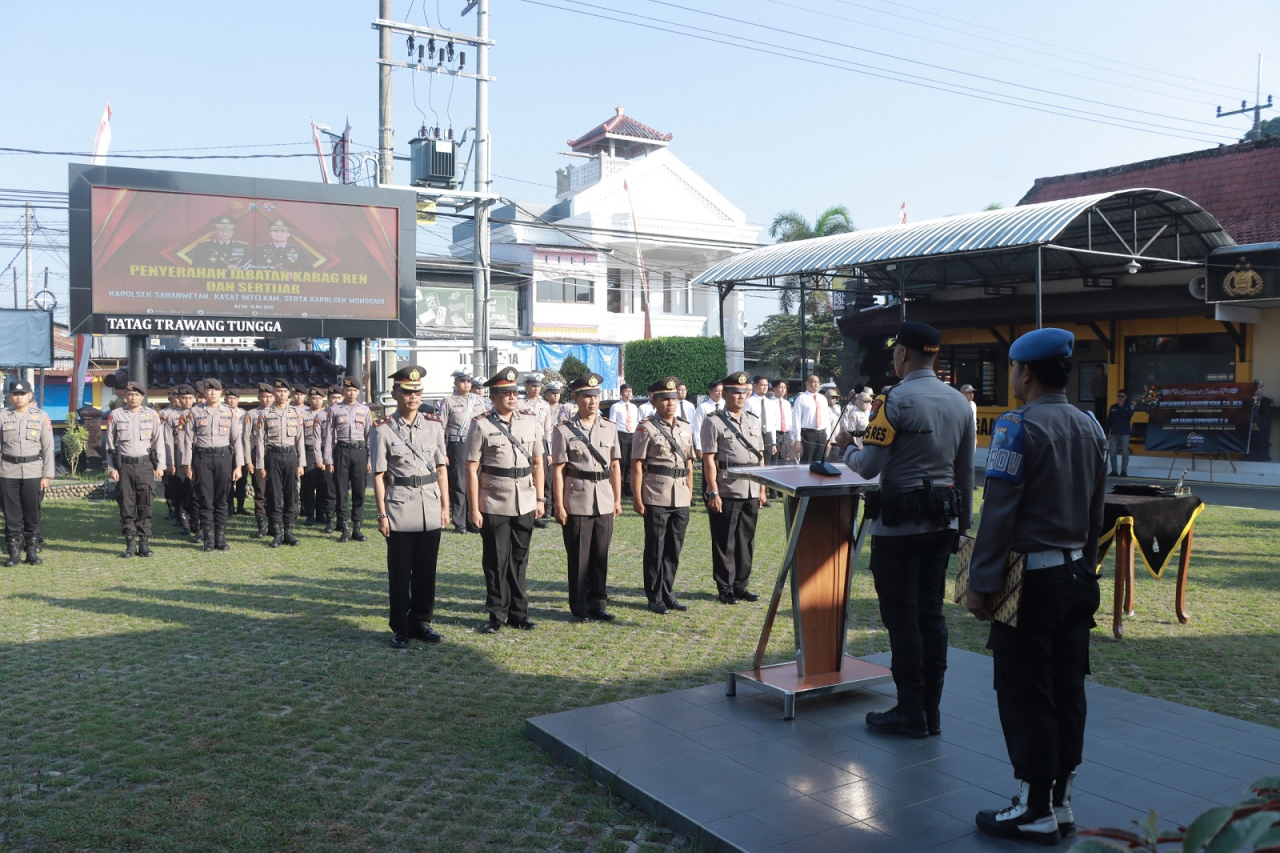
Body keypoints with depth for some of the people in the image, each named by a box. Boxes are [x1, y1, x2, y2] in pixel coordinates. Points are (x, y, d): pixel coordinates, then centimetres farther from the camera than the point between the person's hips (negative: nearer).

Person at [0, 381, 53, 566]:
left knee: (32, 513, 4)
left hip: (33, 472, 0)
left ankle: (32, 551, 14)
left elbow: (48, 448, 2)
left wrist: (47, 475, -2)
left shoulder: (41, 417, 3)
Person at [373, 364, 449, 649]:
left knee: (426, 570, 10)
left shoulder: (434, 425, 6)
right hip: (400, 507, -3)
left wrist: (445, 505, 8)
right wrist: (382, 514, -6)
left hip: (430, 506, 3)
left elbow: (441, 468, 10)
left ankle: (421, 622, 23)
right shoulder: (383, 429, -4)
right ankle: (400, 628, 16)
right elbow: (379, 475, -4)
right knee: (399, 572, 5)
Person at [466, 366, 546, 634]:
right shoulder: (481, 426, -5)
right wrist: (473, 509, -9)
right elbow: (472, 470, -6)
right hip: (494, 505, -3)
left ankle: (518, 613, 22)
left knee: (519, 559, 11)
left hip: (525, 504, 4)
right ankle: (497, 615, 16)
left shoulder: (531, 424, 7)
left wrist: (540, 499, 9)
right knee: (496, 561, 4)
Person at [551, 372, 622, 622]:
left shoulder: (610, 429, 9)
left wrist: (618, 500, 9)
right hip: (577, 504, -4)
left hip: (604, 503, 4)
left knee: (601, 556, 10)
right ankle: (579, 608, 15)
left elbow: (615, 466, 11)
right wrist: (559, 505, -10)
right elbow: (558, 470, -6)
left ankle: (597, 604, 22)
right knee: (578, 558, 4)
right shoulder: (564, 431, -3)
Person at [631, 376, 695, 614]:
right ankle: (655, 597, 14)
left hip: (681, 498, 5)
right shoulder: (646, 429, -5)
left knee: (674, 549, 12)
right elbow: (637, 466, -7)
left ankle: (668, 593, 24)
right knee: (655, 549, 3)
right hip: (656, 498, -5)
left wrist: (690, 494, 13)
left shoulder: (686, 429, 12)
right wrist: (637, 499, -11)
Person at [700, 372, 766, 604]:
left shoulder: (753, 420, 13)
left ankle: (741, 586, 23)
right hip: (726, 493, -5)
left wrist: (762, 489, 12)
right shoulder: (714, 422, -5)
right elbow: (709, 460, -9)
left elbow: (760, 456, 16)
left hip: (751, 492, 5)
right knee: (724, 543, 3)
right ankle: (725, 589, 13)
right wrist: (713, 493, -14)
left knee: (746, 541, 11)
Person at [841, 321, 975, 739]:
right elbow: (965, 471, 14)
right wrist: (963, 521, 22)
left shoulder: (895, 400, -13)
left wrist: (846, 450, 6)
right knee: (930, 612, 12)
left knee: (901, 616, 1)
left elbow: (870, 466, -15)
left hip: (899, 524, -7)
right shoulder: (959, 402, 9)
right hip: (943, 520, 7)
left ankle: (911, 714, 8)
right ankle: (931, 710, 20)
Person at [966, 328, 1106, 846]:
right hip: (1076, 577, 8)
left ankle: (1035, 812, 11)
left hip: (1031, 580, -8)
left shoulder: (1019, 427, -16)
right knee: (1066, 690, 13)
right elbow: (1096, 511, 13)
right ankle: (1060, 802, 23)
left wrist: (980, 583, -12)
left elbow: (998, 513, -17)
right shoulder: (1090, 428, 8)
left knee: (1024, 695, 2)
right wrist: (1084, 565, 21)